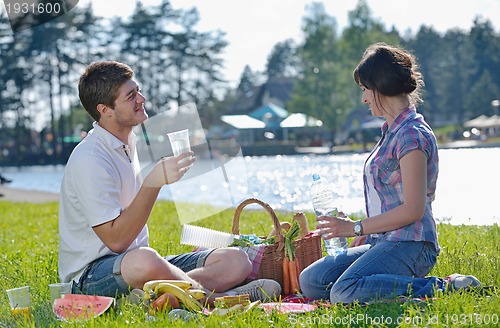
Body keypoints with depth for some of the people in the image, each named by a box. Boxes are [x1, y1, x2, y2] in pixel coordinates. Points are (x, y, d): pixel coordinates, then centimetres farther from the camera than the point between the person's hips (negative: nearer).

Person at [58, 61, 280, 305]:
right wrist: (154, 181, -27)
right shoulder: (89, 159, -17)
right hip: (91, 274, -9)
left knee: (237, 260, -6)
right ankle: (215, 298, -19)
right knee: (144, 260, -44)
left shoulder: (128, 142, 13)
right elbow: (115, 240, -23)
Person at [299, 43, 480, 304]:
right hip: (383, 243, 10)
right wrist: (362, 236, 14)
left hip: (409, 245, -10)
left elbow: (413, 210, -18)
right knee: (310, 281, -2)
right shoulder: (391, 131, 19)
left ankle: (439, 287, -19)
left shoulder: (412, 134, -12)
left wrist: (356, 228, -11)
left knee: (344, 293, -31)